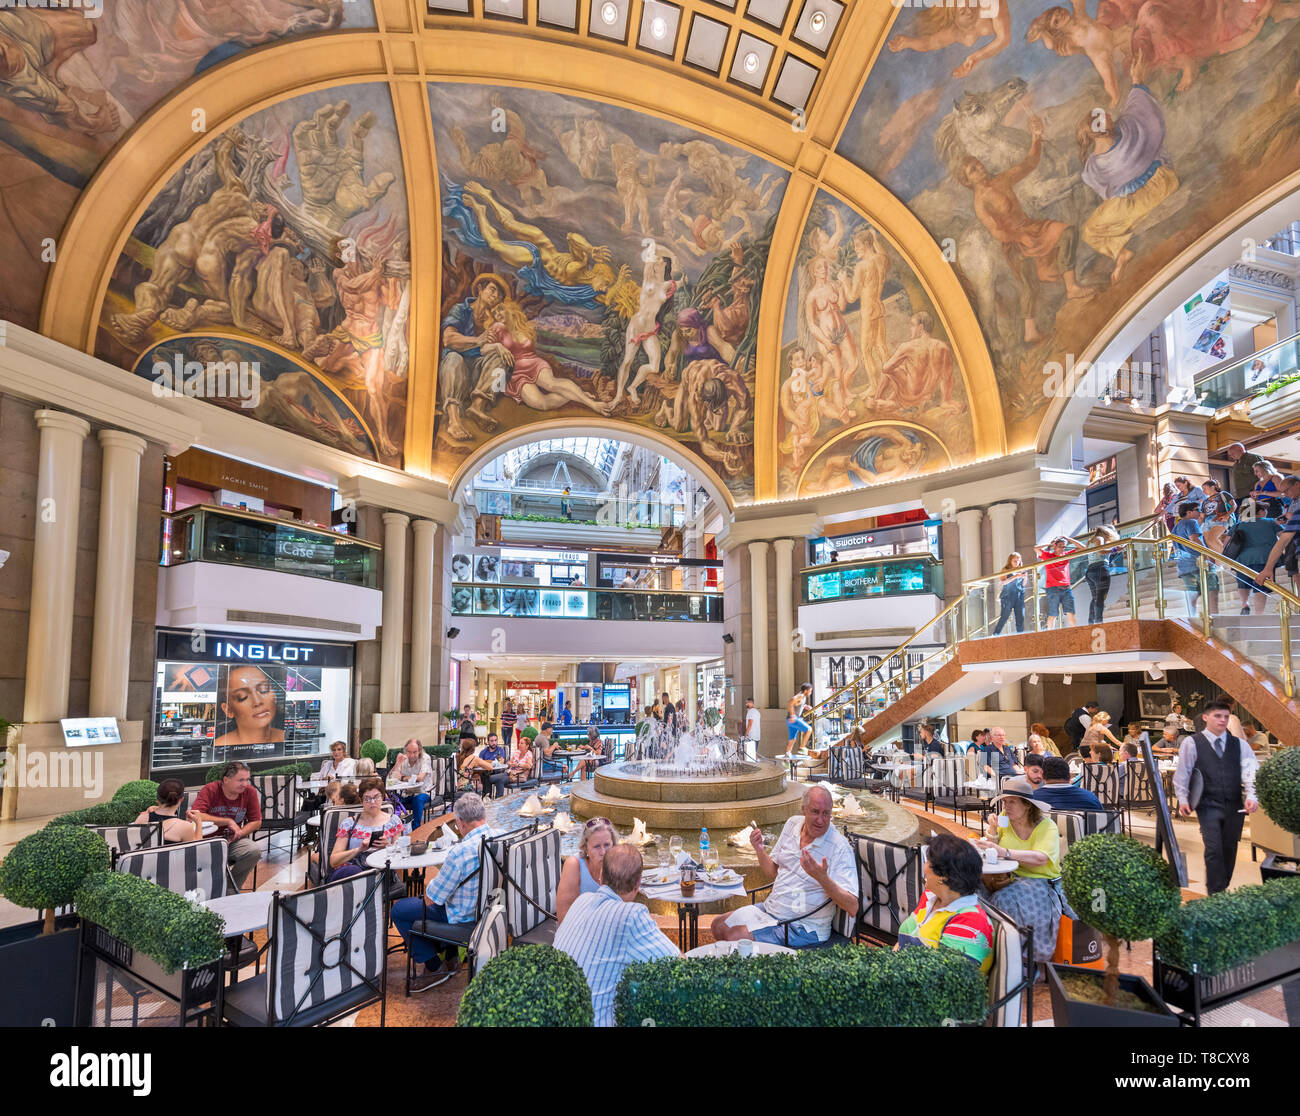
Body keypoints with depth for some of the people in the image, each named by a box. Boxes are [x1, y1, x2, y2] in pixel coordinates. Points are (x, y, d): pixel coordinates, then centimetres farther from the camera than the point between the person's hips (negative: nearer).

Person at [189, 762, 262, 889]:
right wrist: (228, 821, -21)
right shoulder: (209, 790, -11)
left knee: (253, 852, -27)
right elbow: (194, 817, -24)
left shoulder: (250, 792, -2)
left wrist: (239, 833, -15)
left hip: (234, 840, 3)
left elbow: (256, 822, 4)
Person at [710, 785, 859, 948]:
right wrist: (760, 850, -5)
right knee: (719, 926, 5)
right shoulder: (792, 824, 4)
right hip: (770, 909, 7)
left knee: (735, 937, -20)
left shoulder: (840, 847, -17)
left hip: (803, 927, -7)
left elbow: (852, 908, -23)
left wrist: (822, 878, -37)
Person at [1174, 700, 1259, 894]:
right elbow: (1182, 773, 3)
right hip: (1208, 805, -3)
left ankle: (1222, 888, 26)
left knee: (1230, 849, 11)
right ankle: (1216, 894, -4)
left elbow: (1250, 770, -4)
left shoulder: (1239, 744, 9)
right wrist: (1183, 799, -1)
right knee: (1214, 849, -10)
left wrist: (1252, 796, -18)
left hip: (1235, 805, 3)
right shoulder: (1192, 743, 0)